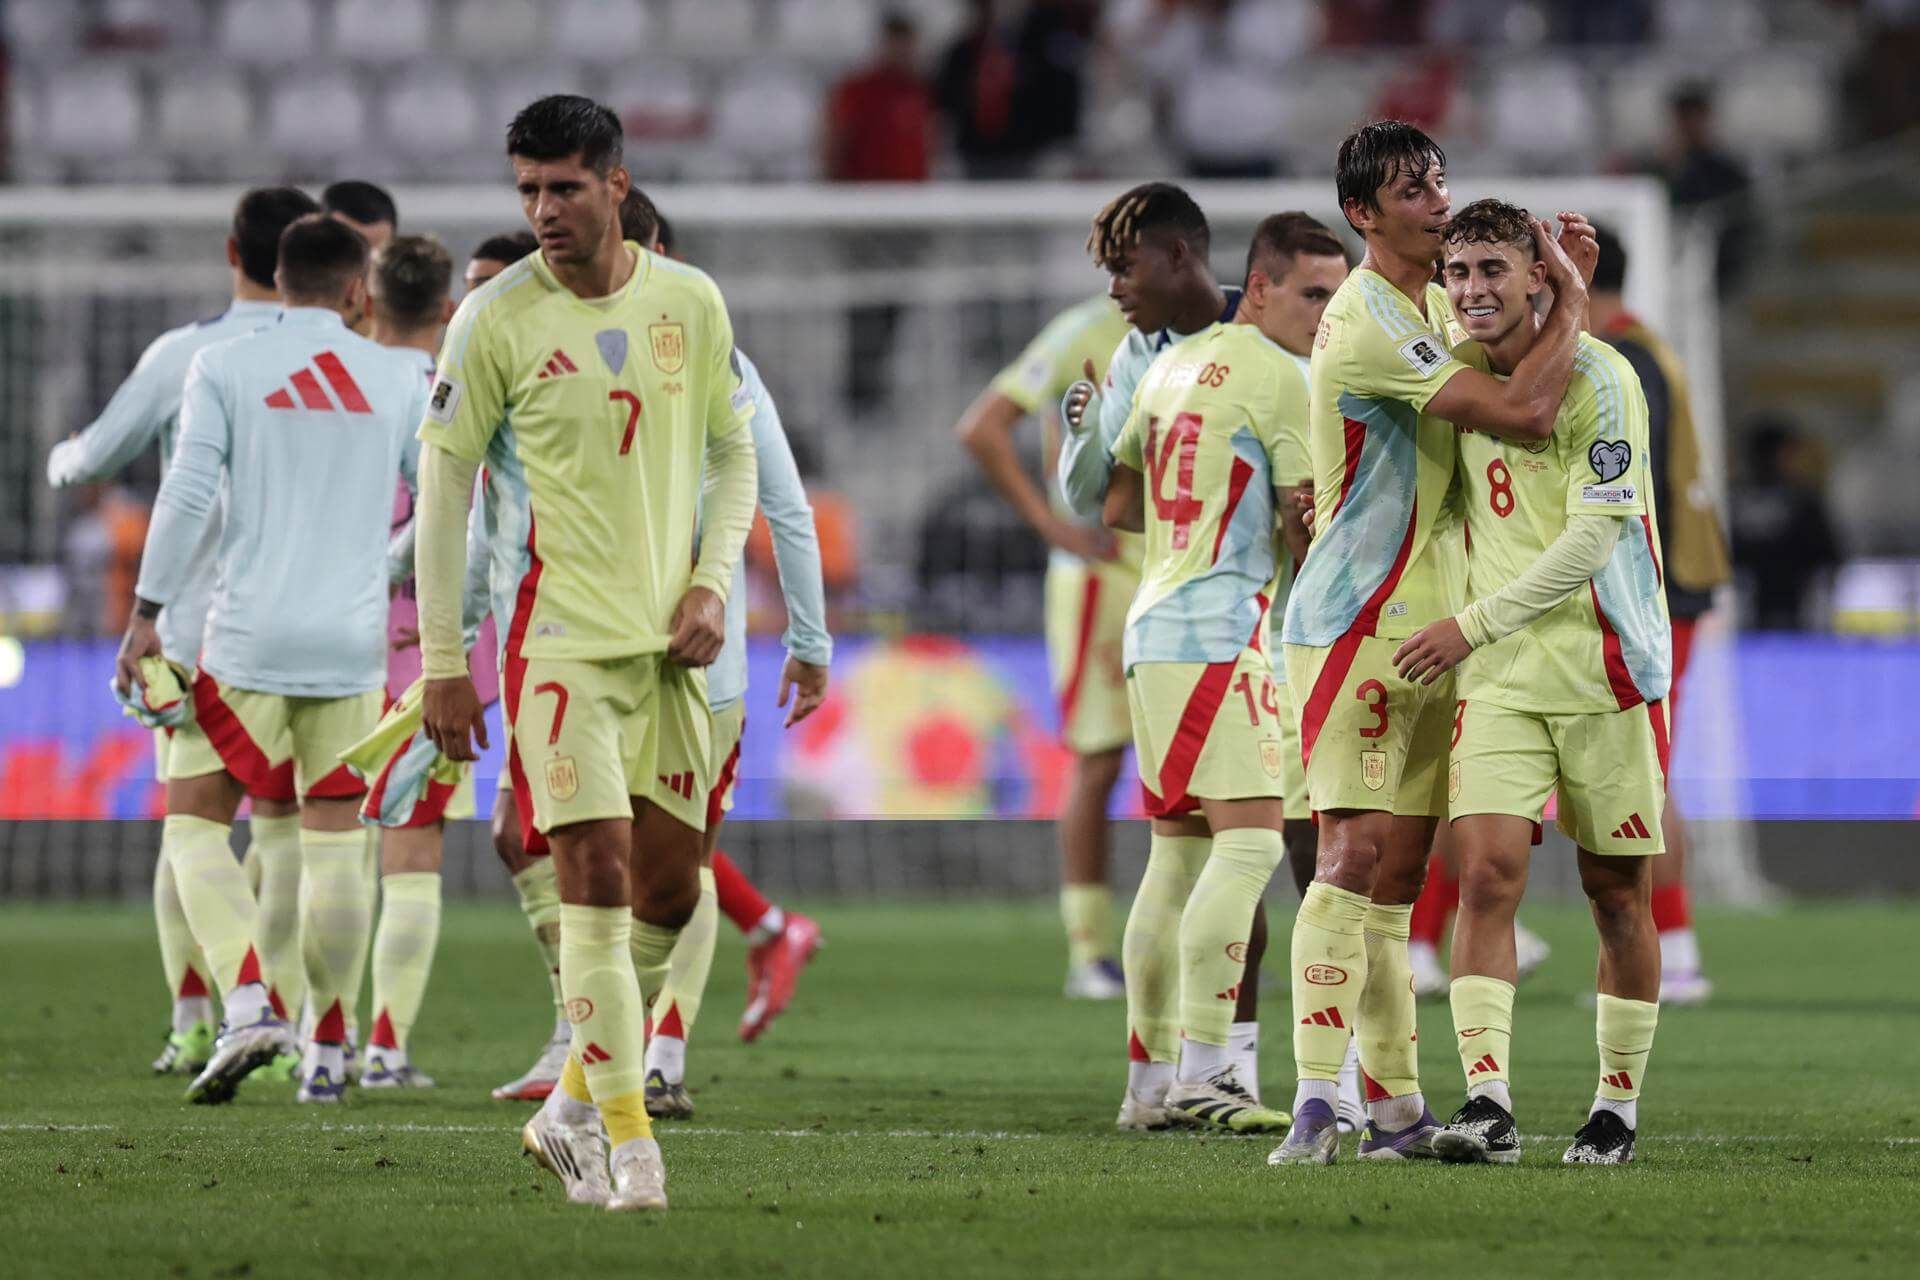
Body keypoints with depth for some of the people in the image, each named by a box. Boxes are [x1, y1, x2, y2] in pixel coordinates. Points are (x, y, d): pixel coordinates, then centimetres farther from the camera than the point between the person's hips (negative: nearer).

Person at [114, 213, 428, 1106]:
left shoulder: (224, 368, -1)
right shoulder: (399, 380, 7)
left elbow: (187, 495, -8)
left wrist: (146, 615, -3)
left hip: (249, 638, -2)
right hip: (354, 643, 2)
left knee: (194, 826, 6)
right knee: (335, 845, 9)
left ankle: (250, 1006, -14)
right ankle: (326, 1053, 11)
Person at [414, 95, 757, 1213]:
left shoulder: (692, 304, 4)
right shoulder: (497, 319, -7)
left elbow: (734, 453, 15)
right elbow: (443, 480, -2)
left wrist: (714, 583, -1)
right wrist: (442, 662, -4)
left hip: (671, 642, 5)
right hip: (559, 639, -4)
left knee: (670, 891, 7)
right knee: (598, 877, -14)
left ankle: (572, 1109, 23)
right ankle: (628, 1143, -10)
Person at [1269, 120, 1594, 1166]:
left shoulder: (1438, 306, 15)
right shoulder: (1365, 323, -17)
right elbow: (1523, 411, -23)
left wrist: (1564, 288, 9)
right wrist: (1572, 303, -8)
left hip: (1428, 627, 9)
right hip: (1354, 623, -9)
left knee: (1397, 872, 8)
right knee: (1354, 852, -16)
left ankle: (1395, 1106, 10)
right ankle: (1316, 1098, -20)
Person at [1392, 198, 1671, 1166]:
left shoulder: (1597, 378, -10)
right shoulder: (1458, 372, 8)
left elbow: (1593, 538, -16)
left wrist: (1472, 624, -16)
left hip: (1605, 667, -4)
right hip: (1499, 676, 4)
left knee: (1617, 892, 3)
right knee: (1485, 876, -11)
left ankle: (1618, 1105, 16)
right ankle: (1488, 1105, -16)